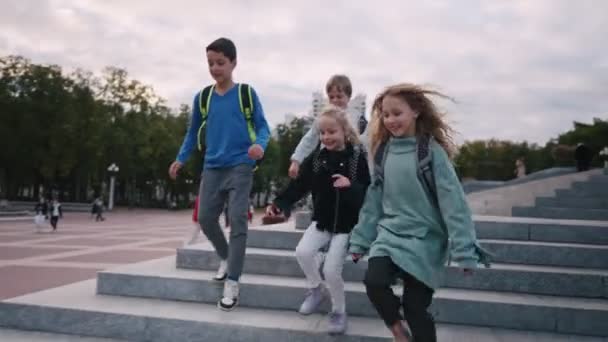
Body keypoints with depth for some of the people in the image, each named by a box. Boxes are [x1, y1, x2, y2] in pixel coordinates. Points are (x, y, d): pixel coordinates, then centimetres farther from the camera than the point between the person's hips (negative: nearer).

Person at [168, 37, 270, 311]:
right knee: (206, 218, 4)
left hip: (240, 166, -4)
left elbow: (262, 126, -2)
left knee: (237, 220, -9)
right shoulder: (202, 97, 8)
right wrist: (181, 159, 8)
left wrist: (260, 144, -23)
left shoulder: (247, 93, -1)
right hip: (212, 168, 4)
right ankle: (225, 258, 31)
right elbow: (193, 132, 16)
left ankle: (232, 284, -5)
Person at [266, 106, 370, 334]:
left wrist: (350, 186, -32)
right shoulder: (316, 158, 0)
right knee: (302, 252, -16)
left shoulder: (357, 158, -10)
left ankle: (339, 311, 20)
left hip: (346, 224, -4)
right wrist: (279, 204, -17)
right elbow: (299, 185, -3)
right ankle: (316, 290, 14)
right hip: (321, 221, 4)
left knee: (331, 269, -7)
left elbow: (367, 194, -12)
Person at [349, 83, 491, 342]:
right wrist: (360, 240, 11)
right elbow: (374, 200, 10)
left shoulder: (431, 150, -11)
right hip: (389, 235, 4)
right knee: (374, 282, -19)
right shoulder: (385, 150, 5)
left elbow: (452, 202, -14)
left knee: (415, 307, -2)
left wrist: (465, 250, -18)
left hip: (424, 241, -4)